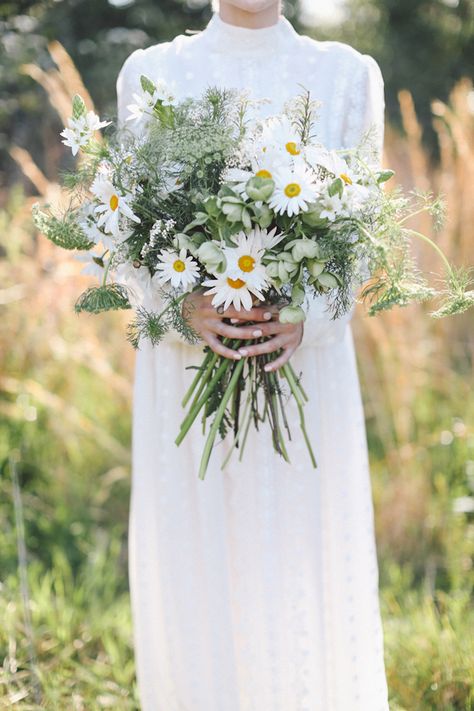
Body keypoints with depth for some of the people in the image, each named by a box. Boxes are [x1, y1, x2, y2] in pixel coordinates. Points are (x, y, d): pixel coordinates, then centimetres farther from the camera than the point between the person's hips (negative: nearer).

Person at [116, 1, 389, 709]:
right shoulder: (150, 73, 8)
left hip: (305, 361, 0)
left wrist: (306, 320, -15)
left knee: (306, 566, 0)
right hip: (185, 367, 1)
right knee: (191, 563, 4)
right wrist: (185, 305, -16)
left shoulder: (348, 74, 8)